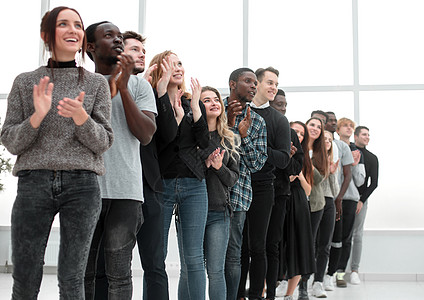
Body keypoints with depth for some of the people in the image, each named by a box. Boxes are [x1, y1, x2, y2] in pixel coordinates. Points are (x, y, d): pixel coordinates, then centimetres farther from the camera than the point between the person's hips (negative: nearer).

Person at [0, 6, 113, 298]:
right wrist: (37, 117, -12)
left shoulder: (97, 83, 10)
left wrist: (81, 117, -15)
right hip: (34, 184, 0)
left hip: (82, 185, 0)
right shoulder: (25, 82, 10)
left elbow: (104, 142, 5)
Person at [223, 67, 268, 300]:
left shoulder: (257, 122, 12)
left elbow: (257, 164, 7)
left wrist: (244, 135, -7)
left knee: (232, 254, 1)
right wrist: (227, 124, -10)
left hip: (237, 193, 1)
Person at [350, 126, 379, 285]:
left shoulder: (372, 158, 10)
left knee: (357, 235, -2)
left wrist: (362, 200, -4)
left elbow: (374, 183, 6)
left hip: (360, 199, 1)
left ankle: (354, 270, 3)